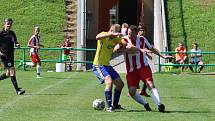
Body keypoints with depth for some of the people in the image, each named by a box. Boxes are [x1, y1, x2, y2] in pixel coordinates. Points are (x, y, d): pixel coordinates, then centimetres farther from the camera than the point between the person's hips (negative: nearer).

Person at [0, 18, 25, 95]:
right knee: (12, 71, -13)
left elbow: (15, 42, 18)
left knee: (8, 74, 10)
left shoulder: (12, 33, 10)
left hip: (11, 55, 7)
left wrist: (17, 44, -5)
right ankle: (17, 90, -14)